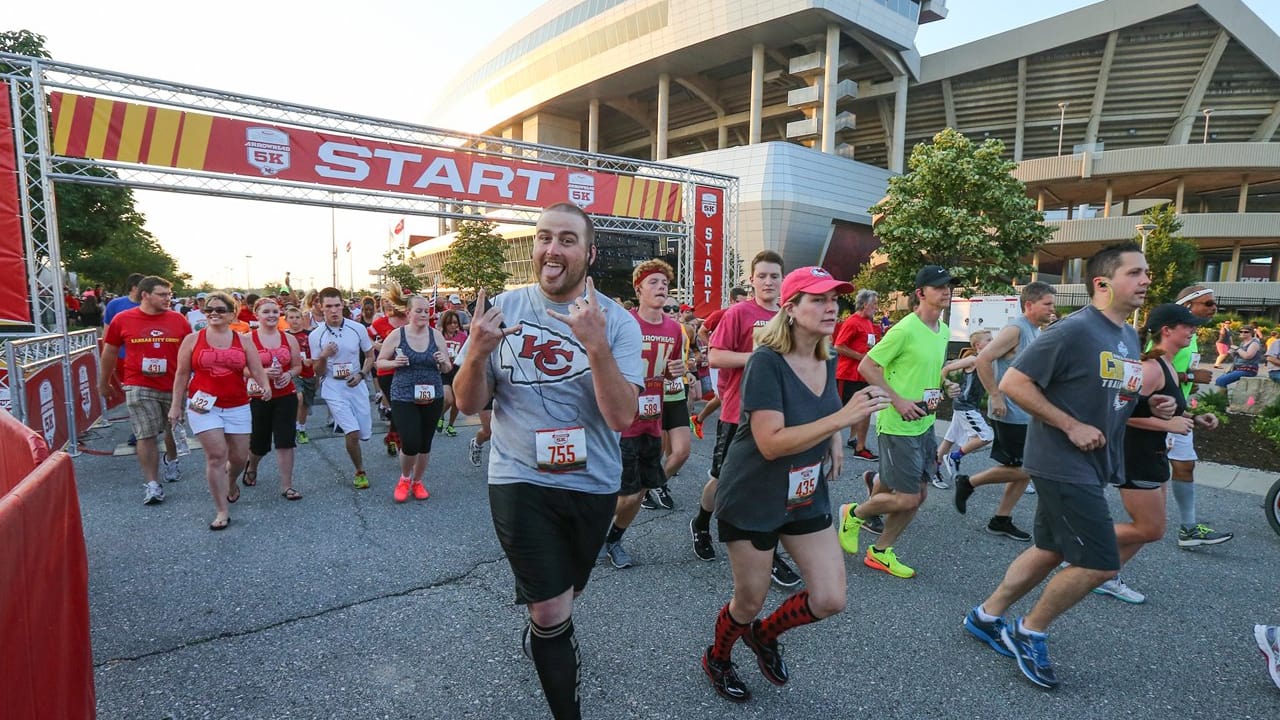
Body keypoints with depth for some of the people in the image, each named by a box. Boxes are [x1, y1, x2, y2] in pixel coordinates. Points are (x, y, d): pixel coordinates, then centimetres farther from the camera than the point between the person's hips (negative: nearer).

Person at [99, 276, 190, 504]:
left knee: (173, 429, 18)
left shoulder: (178, 320, -2)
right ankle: (151, 484, 3)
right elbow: (109, 352, 10)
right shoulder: (122, 319, -3)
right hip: (139, 387, -2)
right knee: (146, 435, -4)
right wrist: (103, 382, 17)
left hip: (173, 386, 2)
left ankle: (171, 460, 45)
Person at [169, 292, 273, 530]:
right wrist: (176, 405, 4)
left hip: (237, 407, 2)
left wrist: (265, 386, -21)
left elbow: (257, 370, 0)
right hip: (204, 406, -2)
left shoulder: (243, 341, 4)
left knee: (239, 457, 9)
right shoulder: (192, 340, 2)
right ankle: (222, 512, 1)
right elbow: (182, 375, 6)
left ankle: (231, 482, 46)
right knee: (216, 455, -9)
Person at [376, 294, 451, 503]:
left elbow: (448, 368, 9)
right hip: (403, 397, -2)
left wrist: (443, 362, -14)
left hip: (432, 397, 3)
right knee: (410, 444, -11)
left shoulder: (436, 335, 2)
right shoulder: (397, 334, -4)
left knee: (425, 444, 10)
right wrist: (394, 363, -15)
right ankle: (404, 478, 20)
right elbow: (379, 362, 4)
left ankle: (417, 482, 34)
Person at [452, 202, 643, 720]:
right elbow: (469, 405, -4)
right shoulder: (503, 309, -6)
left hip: (593, 484, 2)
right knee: (552, 609, -3)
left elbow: (622, 416, -21)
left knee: (567, 591, 26)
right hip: (520, 481, -1)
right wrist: (476, 354, -24)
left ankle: (545, 635, 60)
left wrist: (596, 345, -35)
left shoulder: (617, 321, -10)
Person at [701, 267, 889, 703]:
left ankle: (763, 636, 35)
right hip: (752, 500, -6)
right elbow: (771, 442, -31)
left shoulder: (827, 362, 0)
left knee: (831, 599, 5)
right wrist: (843, 418, -36)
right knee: (749, 602, 9)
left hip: (807, 497, 7)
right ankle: (717, 659, 42)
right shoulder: (766, 361, -23)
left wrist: (835, 443, 1)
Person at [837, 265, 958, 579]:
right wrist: (897, 400, -21)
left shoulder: (943, 331, 10)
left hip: (925, 424, 9)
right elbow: (866, 367, -16)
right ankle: (853, 513, 20)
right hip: (898, 425, -9)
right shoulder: (904, 329, -17)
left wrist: (945, 384, 5)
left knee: (918, 494, 12)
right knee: (907, 498, -6)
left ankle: (881, 551, 26)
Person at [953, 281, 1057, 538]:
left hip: (1029, 415, 9)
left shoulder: (1038, 332, 13)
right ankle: (968, 482, 13)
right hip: (1010, 415, -9)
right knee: (1021, 470, -5)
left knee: (1026, 470, 10)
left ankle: (1001, 520, 20)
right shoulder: (1015, 329, -15)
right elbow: (983, 360, -24)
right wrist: (995, 397, -22)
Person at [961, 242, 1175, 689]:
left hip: (1094, 466, 9)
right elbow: (1012, 383, -21)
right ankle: (1030, 633, 16)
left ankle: (986, 617, 30)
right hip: (1063, 465, -9)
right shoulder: (1075, 330, -18)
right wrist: (1072, 426, -22)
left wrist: (1151, 408, 5)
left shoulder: (1129, 338, 11)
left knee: (1051, 552, 15)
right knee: (1099, 564, -5)